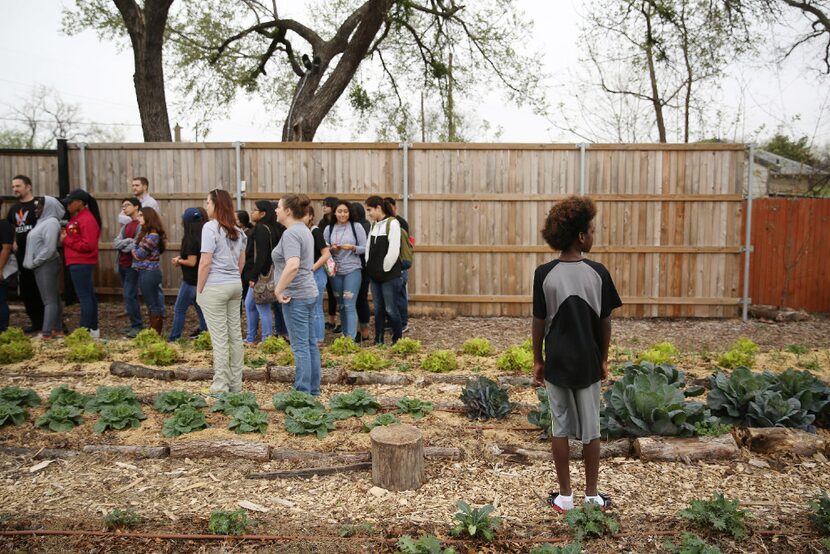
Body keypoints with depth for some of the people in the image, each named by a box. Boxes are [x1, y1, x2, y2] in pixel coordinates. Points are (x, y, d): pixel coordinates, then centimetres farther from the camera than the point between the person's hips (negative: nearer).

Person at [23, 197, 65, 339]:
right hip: (43, 266, 10)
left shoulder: (51, 223, -15)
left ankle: (47, 333, -7)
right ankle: (57, 329, 18)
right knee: (54, 298, 12)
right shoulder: (43, 221, 14)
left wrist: (34, 262, -13)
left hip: (47, 265, -10)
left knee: (49, 300, -7)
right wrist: (33, 263, 9)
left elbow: (49, 249, -22)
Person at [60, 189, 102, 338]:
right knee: (88, 296, 14)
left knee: (84, 297, -8)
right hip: (80, 263, 11)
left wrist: (66, 240, -15)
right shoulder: (78, 218, 16)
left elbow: (87, 245, -23)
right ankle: (93, 329, 21)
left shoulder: (86, 219, -16)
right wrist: (65, 236, 2)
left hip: (81, 264, -11)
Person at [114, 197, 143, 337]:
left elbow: (135, 246, -18)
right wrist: (128, 241, -14)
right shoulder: (125, 226, 16)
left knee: (129, 295, -11)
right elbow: (115, 243, 3)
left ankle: (137, 326, -5)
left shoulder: (140, 225, -10)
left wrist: (122, 245, -4)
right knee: (129, 295, 12)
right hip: (122, 265, 9)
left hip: (133, 265, -9)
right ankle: (135, 324, 19)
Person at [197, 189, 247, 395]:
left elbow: (205, 262, -14)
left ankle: (221, 386, 4)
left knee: (220, 337, -2)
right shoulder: (238, 231, 11)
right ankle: (236, 384, 18)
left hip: (215, 287, -7)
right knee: (235, 334, 10)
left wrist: (199, 290, -6)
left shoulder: (210, 227, -12)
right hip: (235, 285, 7)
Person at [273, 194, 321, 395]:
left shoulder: (291, 233, -16)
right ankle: (313, 390, 20)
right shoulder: (304, 230, 15)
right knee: (310, 343, 12)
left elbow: (292, 265, -31)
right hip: (308, 292, 10)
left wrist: (278, 289, -21)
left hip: (295, 295, -10)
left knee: (300, 346, -5)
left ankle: (303, 392, 1)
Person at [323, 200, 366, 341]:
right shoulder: (329, 229, 7)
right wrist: (331, 249, -10)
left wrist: (353, 248, -19)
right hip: (335, 271, 4)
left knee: (349, 306, -9)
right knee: (341, 305, 13)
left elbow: (365, 248, -2)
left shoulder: (356, 226, -2)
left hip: (352, 270, -4)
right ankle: (345, 334, 26)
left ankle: (351, 339, -8)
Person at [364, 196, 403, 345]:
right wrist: (369, 266, 6)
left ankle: (397, 339, 13)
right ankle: (378, 340, 20)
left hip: (389, 275, -7)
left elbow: (393, 250, -17)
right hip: (375, 275, 7)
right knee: (378, 308, 12)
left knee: (390, 309, -2)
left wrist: (384, 269, -10)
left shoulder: (392, 223, -12)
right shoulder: (374, 224, 11)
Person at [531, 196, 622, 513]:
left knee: (561, 428, 10)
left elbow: (539, 322, -5)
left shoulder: (544, 274, -10)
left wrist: (537, 360, 6)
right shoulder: (598, 273, -10)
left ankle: (565, 496, 19)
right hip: (588, 363, 0)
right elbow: (605, 322, -3)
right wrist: (603, 359, 10)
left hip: (556, 364, 0)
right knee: (590, 429, 12)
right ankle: (592, 495, 24)